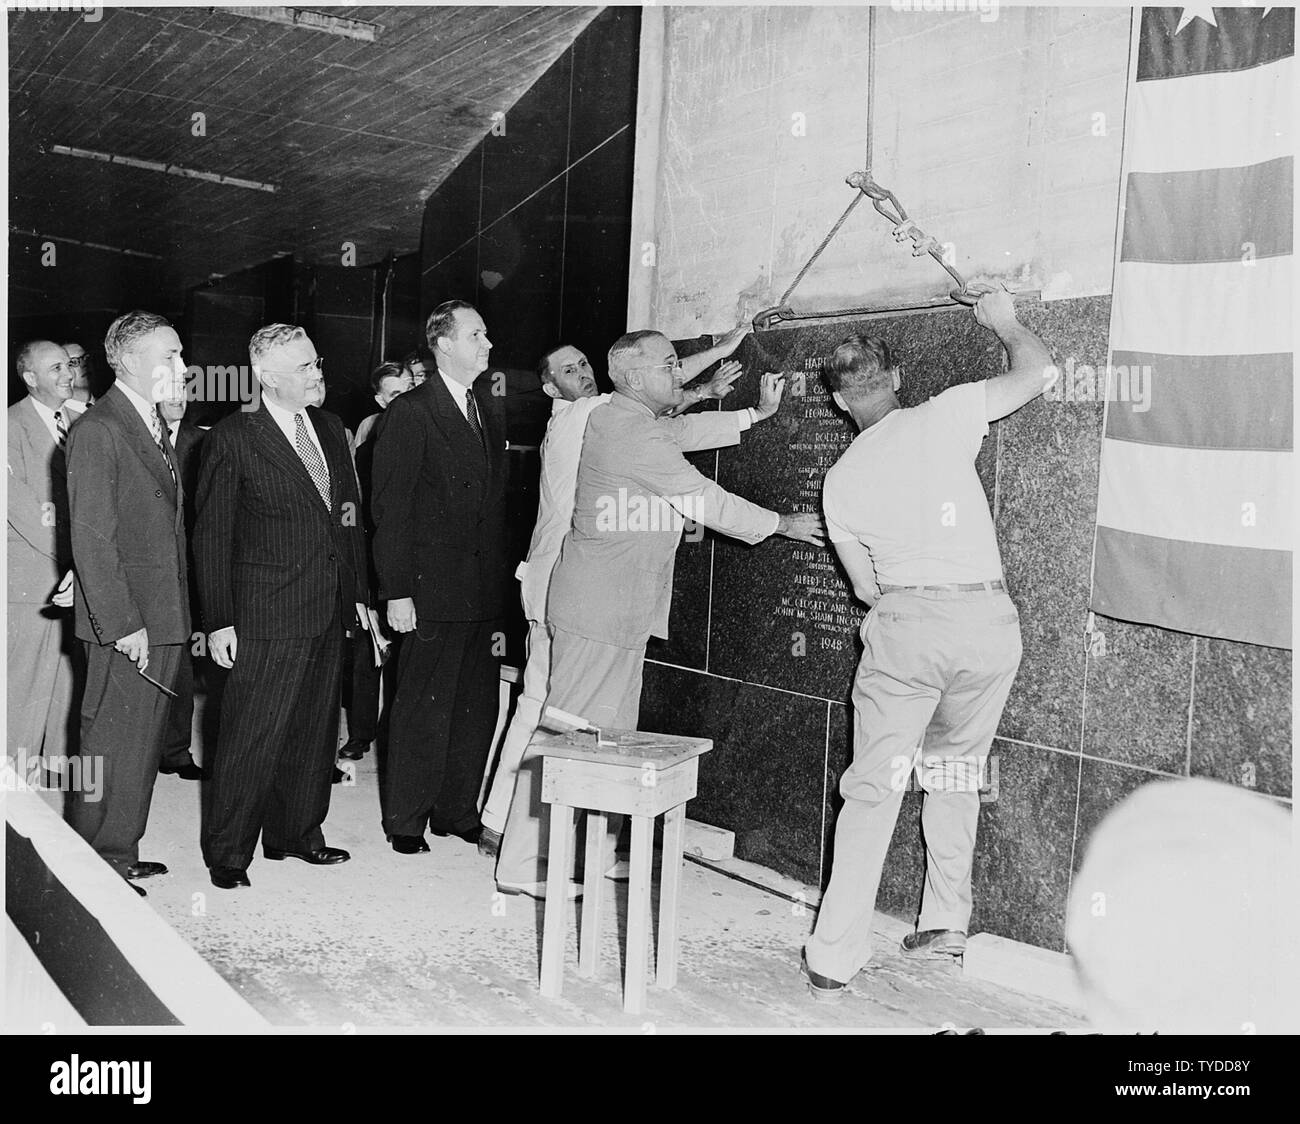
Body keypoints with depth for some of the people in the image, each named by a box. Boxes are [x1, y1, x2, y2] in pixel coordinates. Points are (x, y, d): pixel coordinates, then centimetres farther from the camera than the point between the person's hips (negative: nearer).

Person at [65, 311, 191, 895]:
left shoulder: (157, 427, 16)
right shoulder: (96, 430, -12)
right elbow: (91, 538, -17)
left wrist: (179, 616, 14)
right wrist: (122, 622, -19)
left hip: (163, 617, 9)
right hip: (124, 625, -9)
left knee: (143, 742, 15)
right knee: (112, 745, 0)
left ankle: (122, 856, 28)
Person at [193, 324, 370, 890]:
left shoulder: (330, 428, 11)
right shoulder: (232, 438, -8)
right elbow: (211, 535, -7)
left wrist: (358, 593, 13)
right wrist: (219, 621, -10)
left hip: (330, 610, 7)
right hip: (267, 617, -6)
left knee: (314, 731, 15)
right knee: (252, 738, -2)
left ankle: (297, 832, 30)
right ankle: (226, 852, 13)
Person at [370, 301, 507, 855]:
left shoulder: (492, 410, 15)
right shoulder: (409, 413, -6)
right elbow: (390, 510, -9)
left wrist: (502, 589, 12)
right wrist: (397, 592, -14)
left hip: (484, 593, 6)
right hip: (432, 590, -6)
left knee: (478, 706, 10)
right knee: (422, 709, 1)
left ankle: (458, 810, 23)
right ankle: (406, 820, 14)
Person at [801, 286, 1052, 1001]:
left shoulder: (841, 480, 11)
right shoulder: (940, 418, 5)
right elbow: (1035, 372, 10)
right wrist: (1003, 321, 28)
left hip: (905, 622, 0)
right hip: (988, 618, 1)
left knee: (873, 788, 5)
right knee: (955, 771, 20)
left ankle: (833, 959, 3)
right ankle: (945, 925, 24)